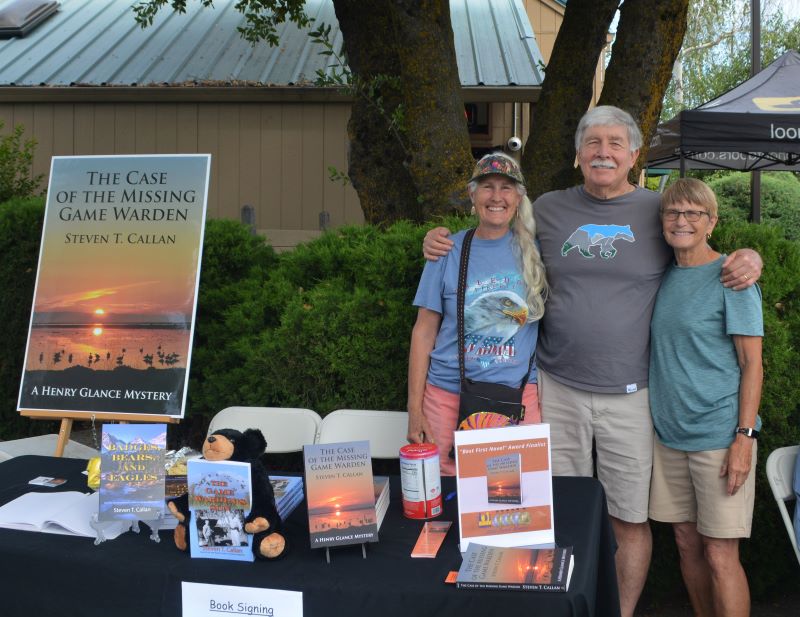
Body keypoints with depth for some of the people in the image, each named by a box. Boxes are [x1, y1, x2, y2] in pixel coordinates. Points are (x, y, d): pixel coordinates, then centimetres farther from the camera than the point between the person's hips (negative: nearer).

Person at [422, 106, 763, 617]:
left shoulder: (661, 212, 1)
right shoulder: (547, 210, 5)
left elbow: (715, 254, 13)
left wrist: (749, 259, -9)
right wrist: (442, 244, 2)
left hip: (630, 396, -1)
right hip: (557, 389, 2)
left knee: (630, 520, 8)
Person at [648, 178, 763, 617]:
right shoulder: (663, 276, 9)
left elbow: (751, 364, -9)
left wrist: (744, 436, -15)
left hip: (719, 436, -6)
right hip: (670, 432, 6)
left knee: (720, 555, -4)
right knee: (687, 542, 13)